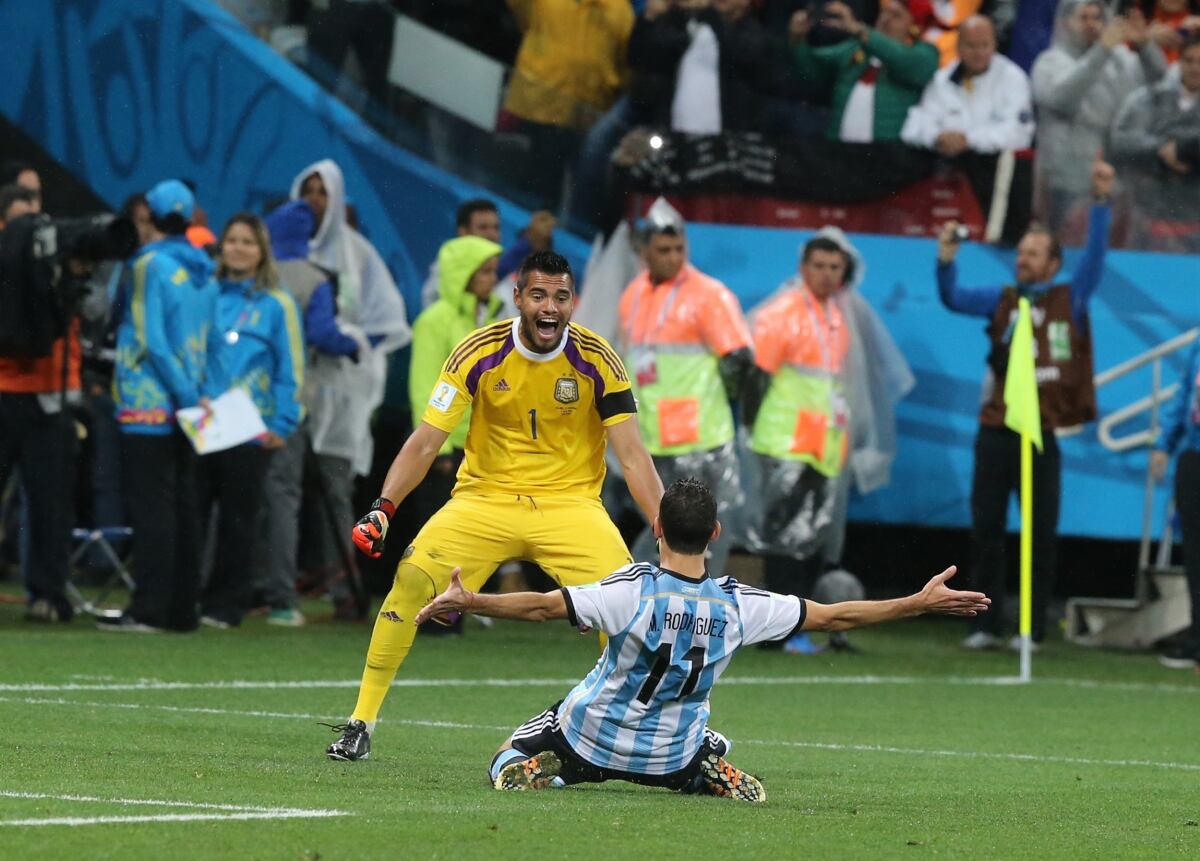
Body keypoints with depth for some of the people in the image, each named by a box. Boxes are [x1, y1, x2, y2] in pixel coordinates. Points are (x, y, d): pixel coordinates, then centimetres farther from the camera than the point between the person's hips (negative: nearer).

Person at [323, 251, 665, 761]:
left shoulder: (597, 361, -9)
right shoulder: (479, 353, -10)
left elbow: (632, 456, -8)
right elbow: (426, 441, -9)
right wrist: (383, 507, -22)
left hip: (569, 503, 0)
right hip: (485, 496, 0)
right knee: (411, 577, -21)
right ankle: (361, 723, -9)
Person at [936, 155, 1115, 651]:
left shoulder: (1070, 300, 6)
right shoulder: (1001, 302, 12)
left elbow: (1096, 256, -4)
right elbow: (953, 299, 2)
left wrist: (1101, 201, -14)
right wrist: (946, 261, -16)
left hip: (1042, 436, -2)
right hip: (996, 433, 2)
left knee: (1040, 536, 1)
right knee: (985, 531, 3)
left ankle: (1033, 627, 8)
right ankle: (986, 625, 9)